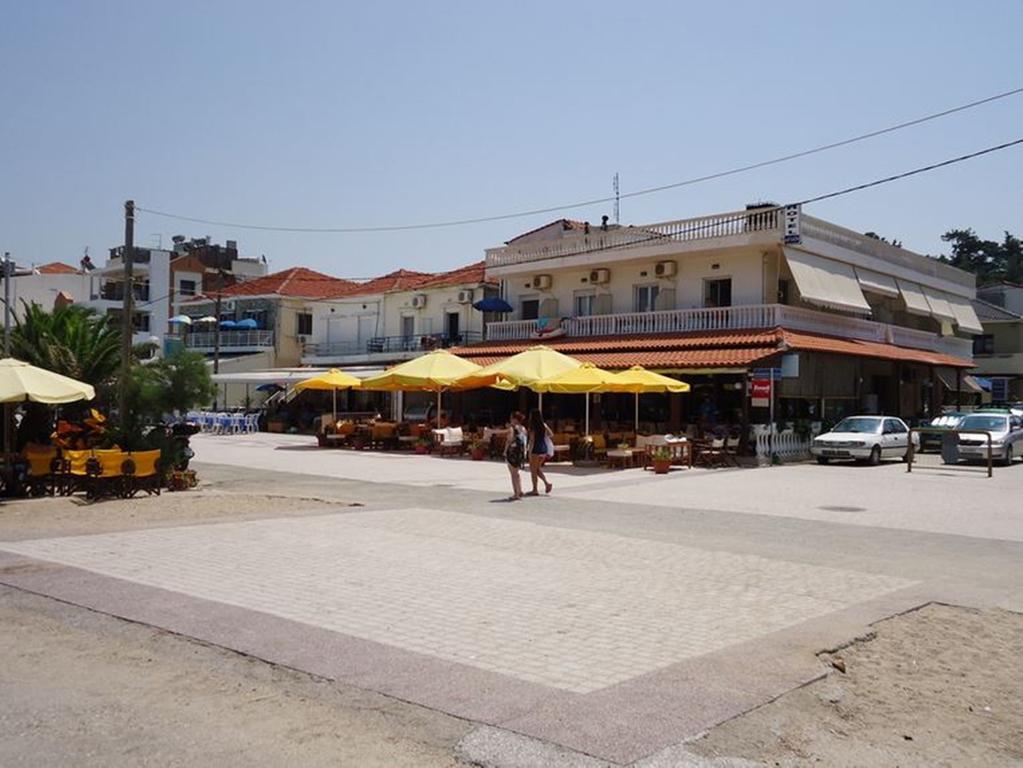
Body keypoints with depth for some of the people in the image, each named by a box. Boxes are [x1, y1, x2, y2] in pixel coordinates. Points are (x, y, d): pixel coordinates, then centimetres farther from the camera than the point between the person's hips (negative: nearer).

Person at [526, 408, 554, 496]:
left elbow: (532, 441, -17)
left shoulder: (532, 427, -12)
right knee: (538, 469, 20)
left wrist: (529, 452, -15)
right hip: (544, 449, 6)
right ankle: (547, 482, 4)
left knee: (533, 470, 5)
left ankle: (535, 490, 8)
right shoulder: (544, 425, 5)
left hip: (535, 450, -6)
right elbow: (551, 435, 13)